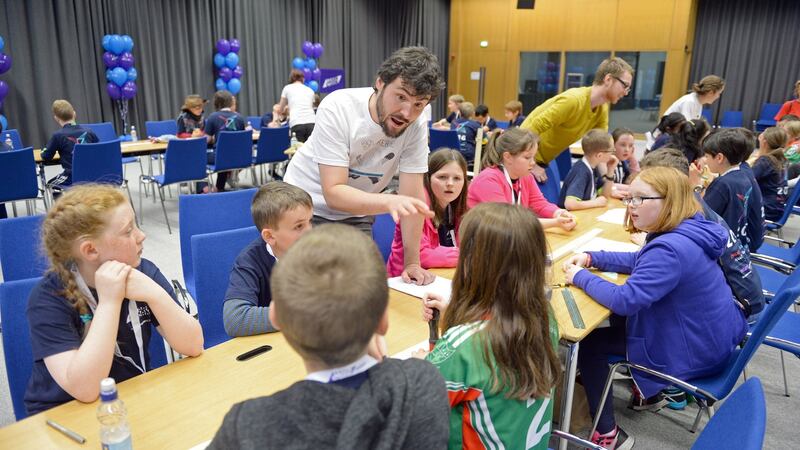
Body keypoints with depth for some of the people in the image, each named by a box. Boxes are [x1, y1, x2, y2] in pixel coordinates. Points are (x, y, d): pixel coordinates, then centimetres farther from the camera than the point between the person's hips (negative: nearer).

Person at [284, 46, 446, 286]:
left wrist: (412, 262, -13)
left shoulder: (417, 125, -19)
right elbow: (333, 193, -31)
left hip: (357, 214, 3)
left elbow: (412, 195, -14)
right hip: (308, 205, -2)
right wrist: (389, 201, -47)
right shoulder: (337, 108, -28)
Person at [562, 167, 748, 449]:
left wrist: (581, 277, -19)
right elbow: (640, 262, 13)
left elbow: (626, 299, -35)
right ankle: (647, 391, 37)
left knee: (587, 343, -2)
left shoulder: (670, 249, -32)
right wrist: (591, 258, 1)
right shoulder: (685, 232, 1)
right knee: (619, 320, 26)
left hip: (694, 351, -10)